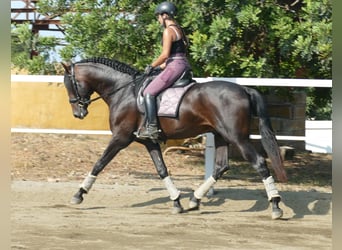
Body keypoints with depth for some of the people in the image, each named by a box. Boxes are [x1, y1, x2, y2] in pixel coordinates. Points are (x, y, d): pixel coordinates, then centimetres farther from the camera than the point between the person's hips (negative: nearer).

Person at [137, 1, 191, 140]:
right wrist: (161, 66, 20)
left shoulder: (168, 31, -11)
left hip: (175, 67, -11)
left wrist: (152, 66, -5)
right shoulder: (179, 30, 18)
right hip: (184, 65, 11)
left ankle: (151, 127, -20)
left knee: (149, 93, -12)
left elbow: (165, 54, -18)